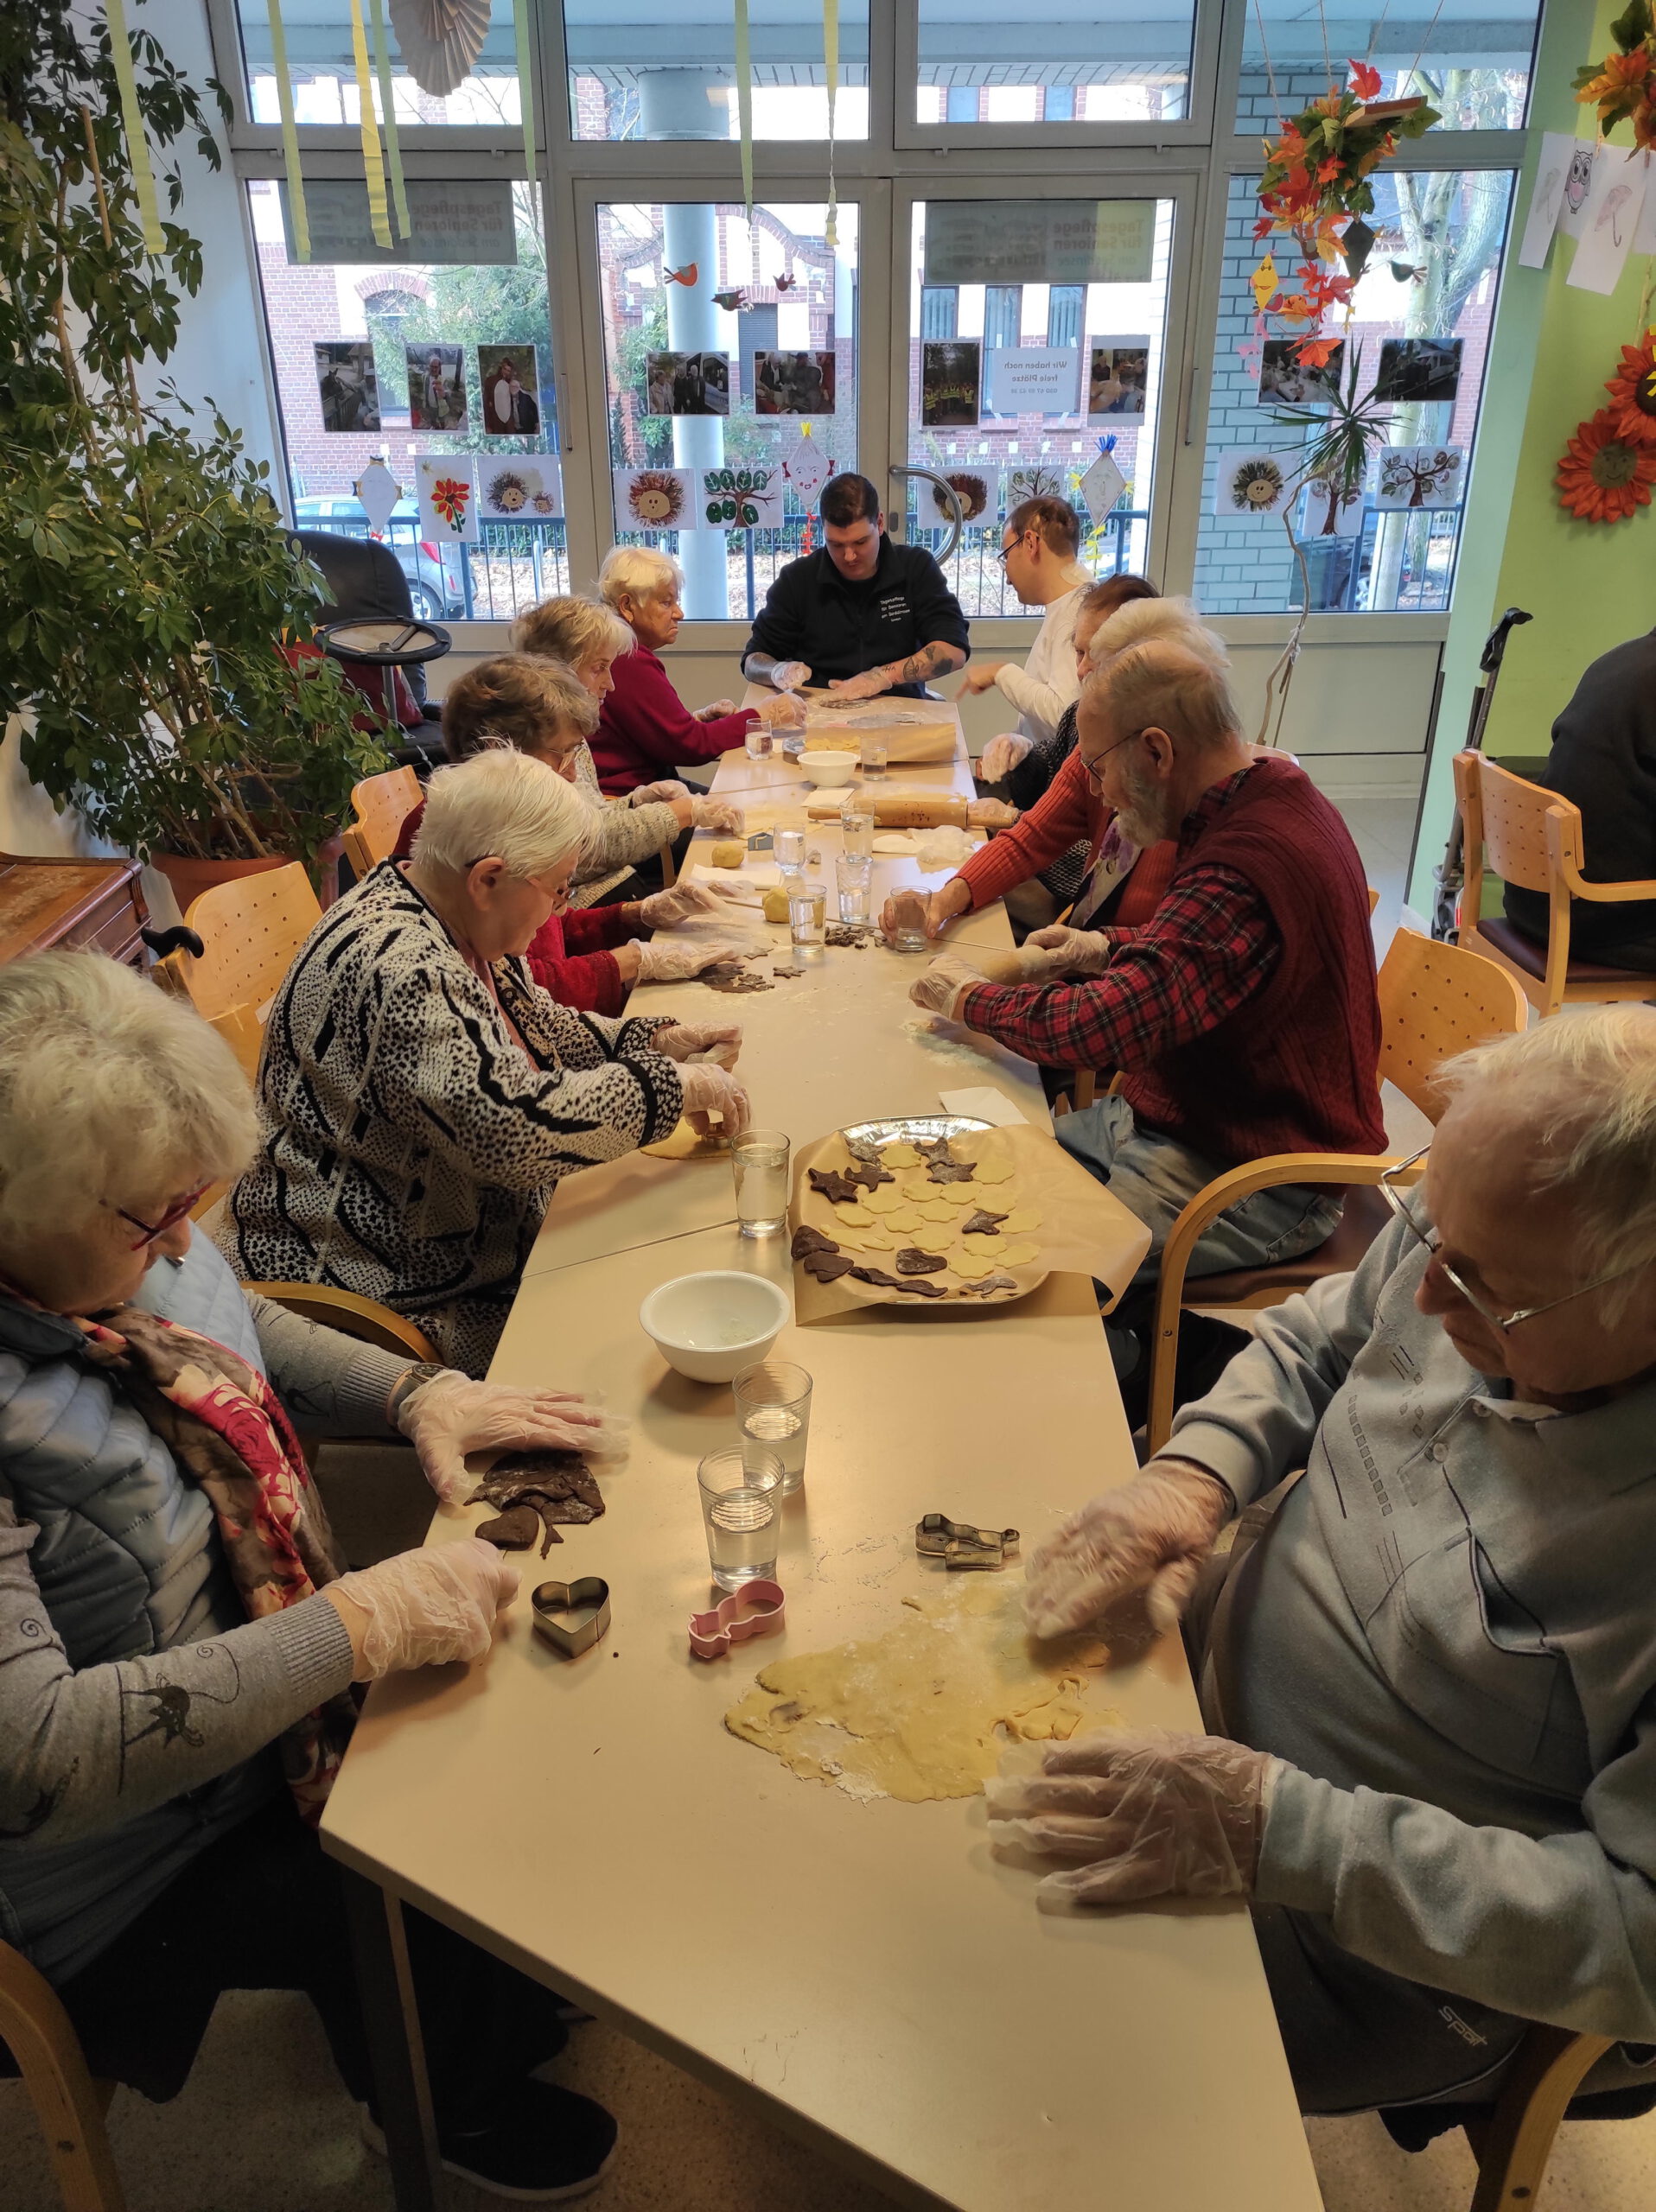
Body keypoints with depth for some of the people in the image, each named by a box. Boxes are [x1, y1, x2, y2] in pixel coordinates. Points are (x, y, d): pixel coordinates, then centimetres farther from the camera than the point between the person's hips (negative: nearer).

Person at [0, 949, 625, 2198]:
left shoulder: (120, 1248, -11)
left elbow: (248, 1335, 8)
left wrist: (417, 1395, -8)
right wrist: (362, 1624, -37)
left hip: (277, 1692, 7)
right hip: (142, 1873, -7)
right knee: (445, 1899, -7)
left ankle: (503, 2014, 37)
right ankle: (441, 2108, 30)